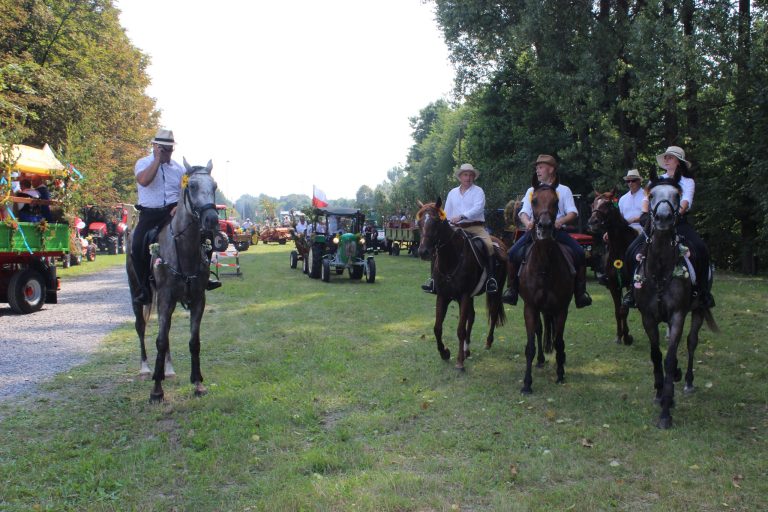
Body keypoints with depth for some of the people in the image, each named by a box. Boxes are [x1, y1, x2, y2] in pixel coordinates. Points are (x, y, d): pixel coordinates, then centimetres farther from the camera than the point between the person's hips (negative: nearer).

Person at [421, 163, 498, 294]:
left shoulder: (478, 191, 3)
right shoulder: (452, 193, 17)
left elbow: (478, 208, -14)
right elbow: (447, 213, 18)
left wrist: (461, 216, -26)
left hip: (475, 226, -4)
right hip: (456, 228, 4)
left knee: (489, 245, -29)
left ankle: (491, 278, -24)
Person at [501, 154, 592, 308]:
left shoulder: (563, 190, 12)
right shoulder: (532, 191, 18)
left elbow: (572, 213, 1)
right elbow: (524, 212, 7)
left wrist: (561, 221, -21)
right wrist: (527, 222, -17)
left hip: (557, 230, -1)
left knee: (579, 253, -23)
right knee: (513, 253, -20)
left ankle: (580, 291, -11)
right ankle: (512, 288, -7)